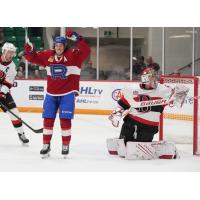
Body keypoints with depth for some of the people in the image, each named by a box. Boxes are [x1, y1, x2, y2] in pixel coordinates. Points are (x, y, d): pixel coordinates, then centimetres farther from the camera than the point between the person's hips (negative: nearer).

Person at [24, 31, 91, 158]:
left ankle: (65, 146, 11)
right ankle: (46, 145, 15)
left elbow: (86, 52, -21)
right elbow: (34, 58, 7)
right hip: (51, 94, 3)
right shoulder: (48, 55, 2)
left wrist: (78, 39, -32)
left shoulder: (73, 55, -8)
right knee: (48, 119, 3)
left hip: (67, 94, -3)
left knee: (65, 120, -3)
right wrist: (29, 51, -14)